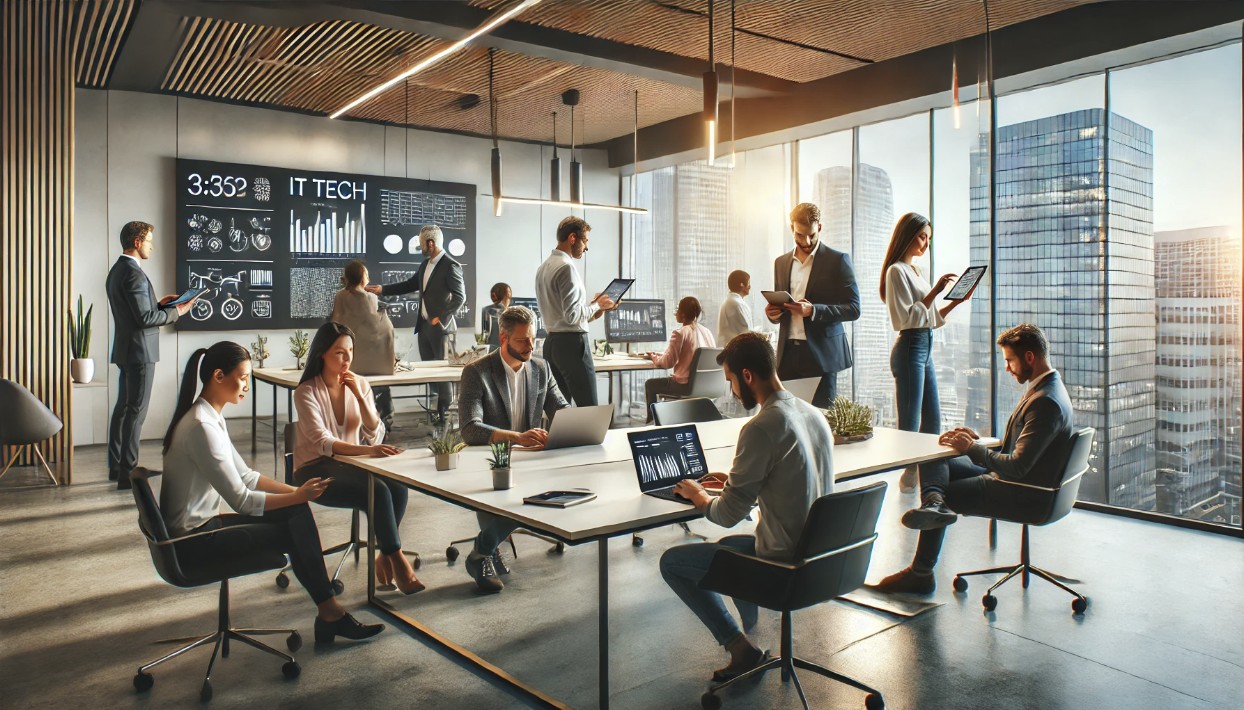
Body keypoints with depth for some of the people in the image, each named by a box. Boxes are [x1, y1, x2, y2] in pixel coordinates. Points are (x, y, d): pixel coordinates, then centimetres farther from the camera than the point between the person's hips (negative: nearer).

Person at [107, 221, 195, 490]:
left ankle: (116, 467, 25)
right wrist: (176, 312, -10)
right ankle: (128, 473, -3)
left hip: (125, 351, 11)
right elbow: (145, 318, -21)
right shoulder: (134, 273, -18)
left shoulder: (117, 270, 14)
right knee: (136, 411, -7)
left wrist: (159, 303, 13)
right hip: (139, 351, -11)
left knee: (123, 408, 16)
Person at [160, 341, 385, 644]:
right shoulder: (202, 426, -24)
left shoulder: (211, 417, 8)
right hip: (193, 539, -9)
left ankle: (328, 611, -5)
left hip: (201, 525, 9)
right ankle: (330, 613, 9)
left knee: (297, 513, -5)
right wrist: (298, 496, -14)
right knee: (298, 535, -7)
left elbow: (245, 475, 11)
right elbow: (241, 501, -23)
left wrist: (296, 491, 0)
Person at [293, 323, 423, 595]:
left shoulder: (360, 384, 4)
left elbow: (376, 435, -3)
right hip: (317, 470, -5)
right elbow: (322, 442, -24)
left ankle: (383, 557, -8)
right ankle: (396, 559, -15)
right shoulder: (306, 392, -11)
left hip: (351, 462, 5)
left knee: (399, 487, -25)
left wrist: (359, 396, -16)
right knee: (378, 491, -30)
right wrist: (367, 450, -39)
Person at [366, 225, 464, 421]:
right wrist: (382, 290, 15)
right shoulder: (426, 263, 11)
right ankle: (432, 407, 23)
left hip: (439, 326, -8)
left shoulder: (450, 266, -15)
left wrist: (441, 317, -17)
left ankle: (444, 412, 13)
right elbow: (410, 285, 20)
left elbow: (460, 297, -16)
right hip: (423, 324, 8)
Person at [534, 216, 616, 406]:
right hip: (572, 342, -10)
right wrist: (597, 305, -3)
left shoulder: (543, 267, 16)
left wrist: (592, 307, 18)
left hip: (551, 342, 10)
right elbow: (572, 315, -18)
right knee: (589, 407, -9)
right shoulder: (566, 267, -13)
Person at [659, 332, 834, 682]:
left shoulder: (761, 428, -24)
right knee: (726, 544, 33)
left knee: (672, 561, 5)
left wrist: (698, 496, 2)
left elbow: (728, 514, -19)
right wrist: (737, 479, 16)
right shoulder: (813, 413, 3)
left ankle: (742, 649, 8)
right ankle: (752, 631, 33)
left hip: (784, 562, -9)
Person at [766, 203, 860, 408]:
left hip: (822, 354, -4)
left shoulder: (838, 260, 0)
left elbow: (853, 309, -5)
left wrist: (813, 310, -19)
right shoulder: (781, 263, 15)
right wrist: (773, 313, -2)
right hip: (788, 354, 4)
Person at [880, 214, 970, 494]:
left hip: (925, 349, 10)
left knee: (932, 421, 12)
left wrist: (956, 301, 6)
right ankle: (908, 479, 4)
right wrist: (935, 291, -18)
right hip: (909, 349, -10)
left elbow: (932, 318, 18)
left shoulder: (914, 271, 17)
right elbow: (907, 318, -17)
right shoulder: (897, 271, -10)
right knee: (909, 423, -4)